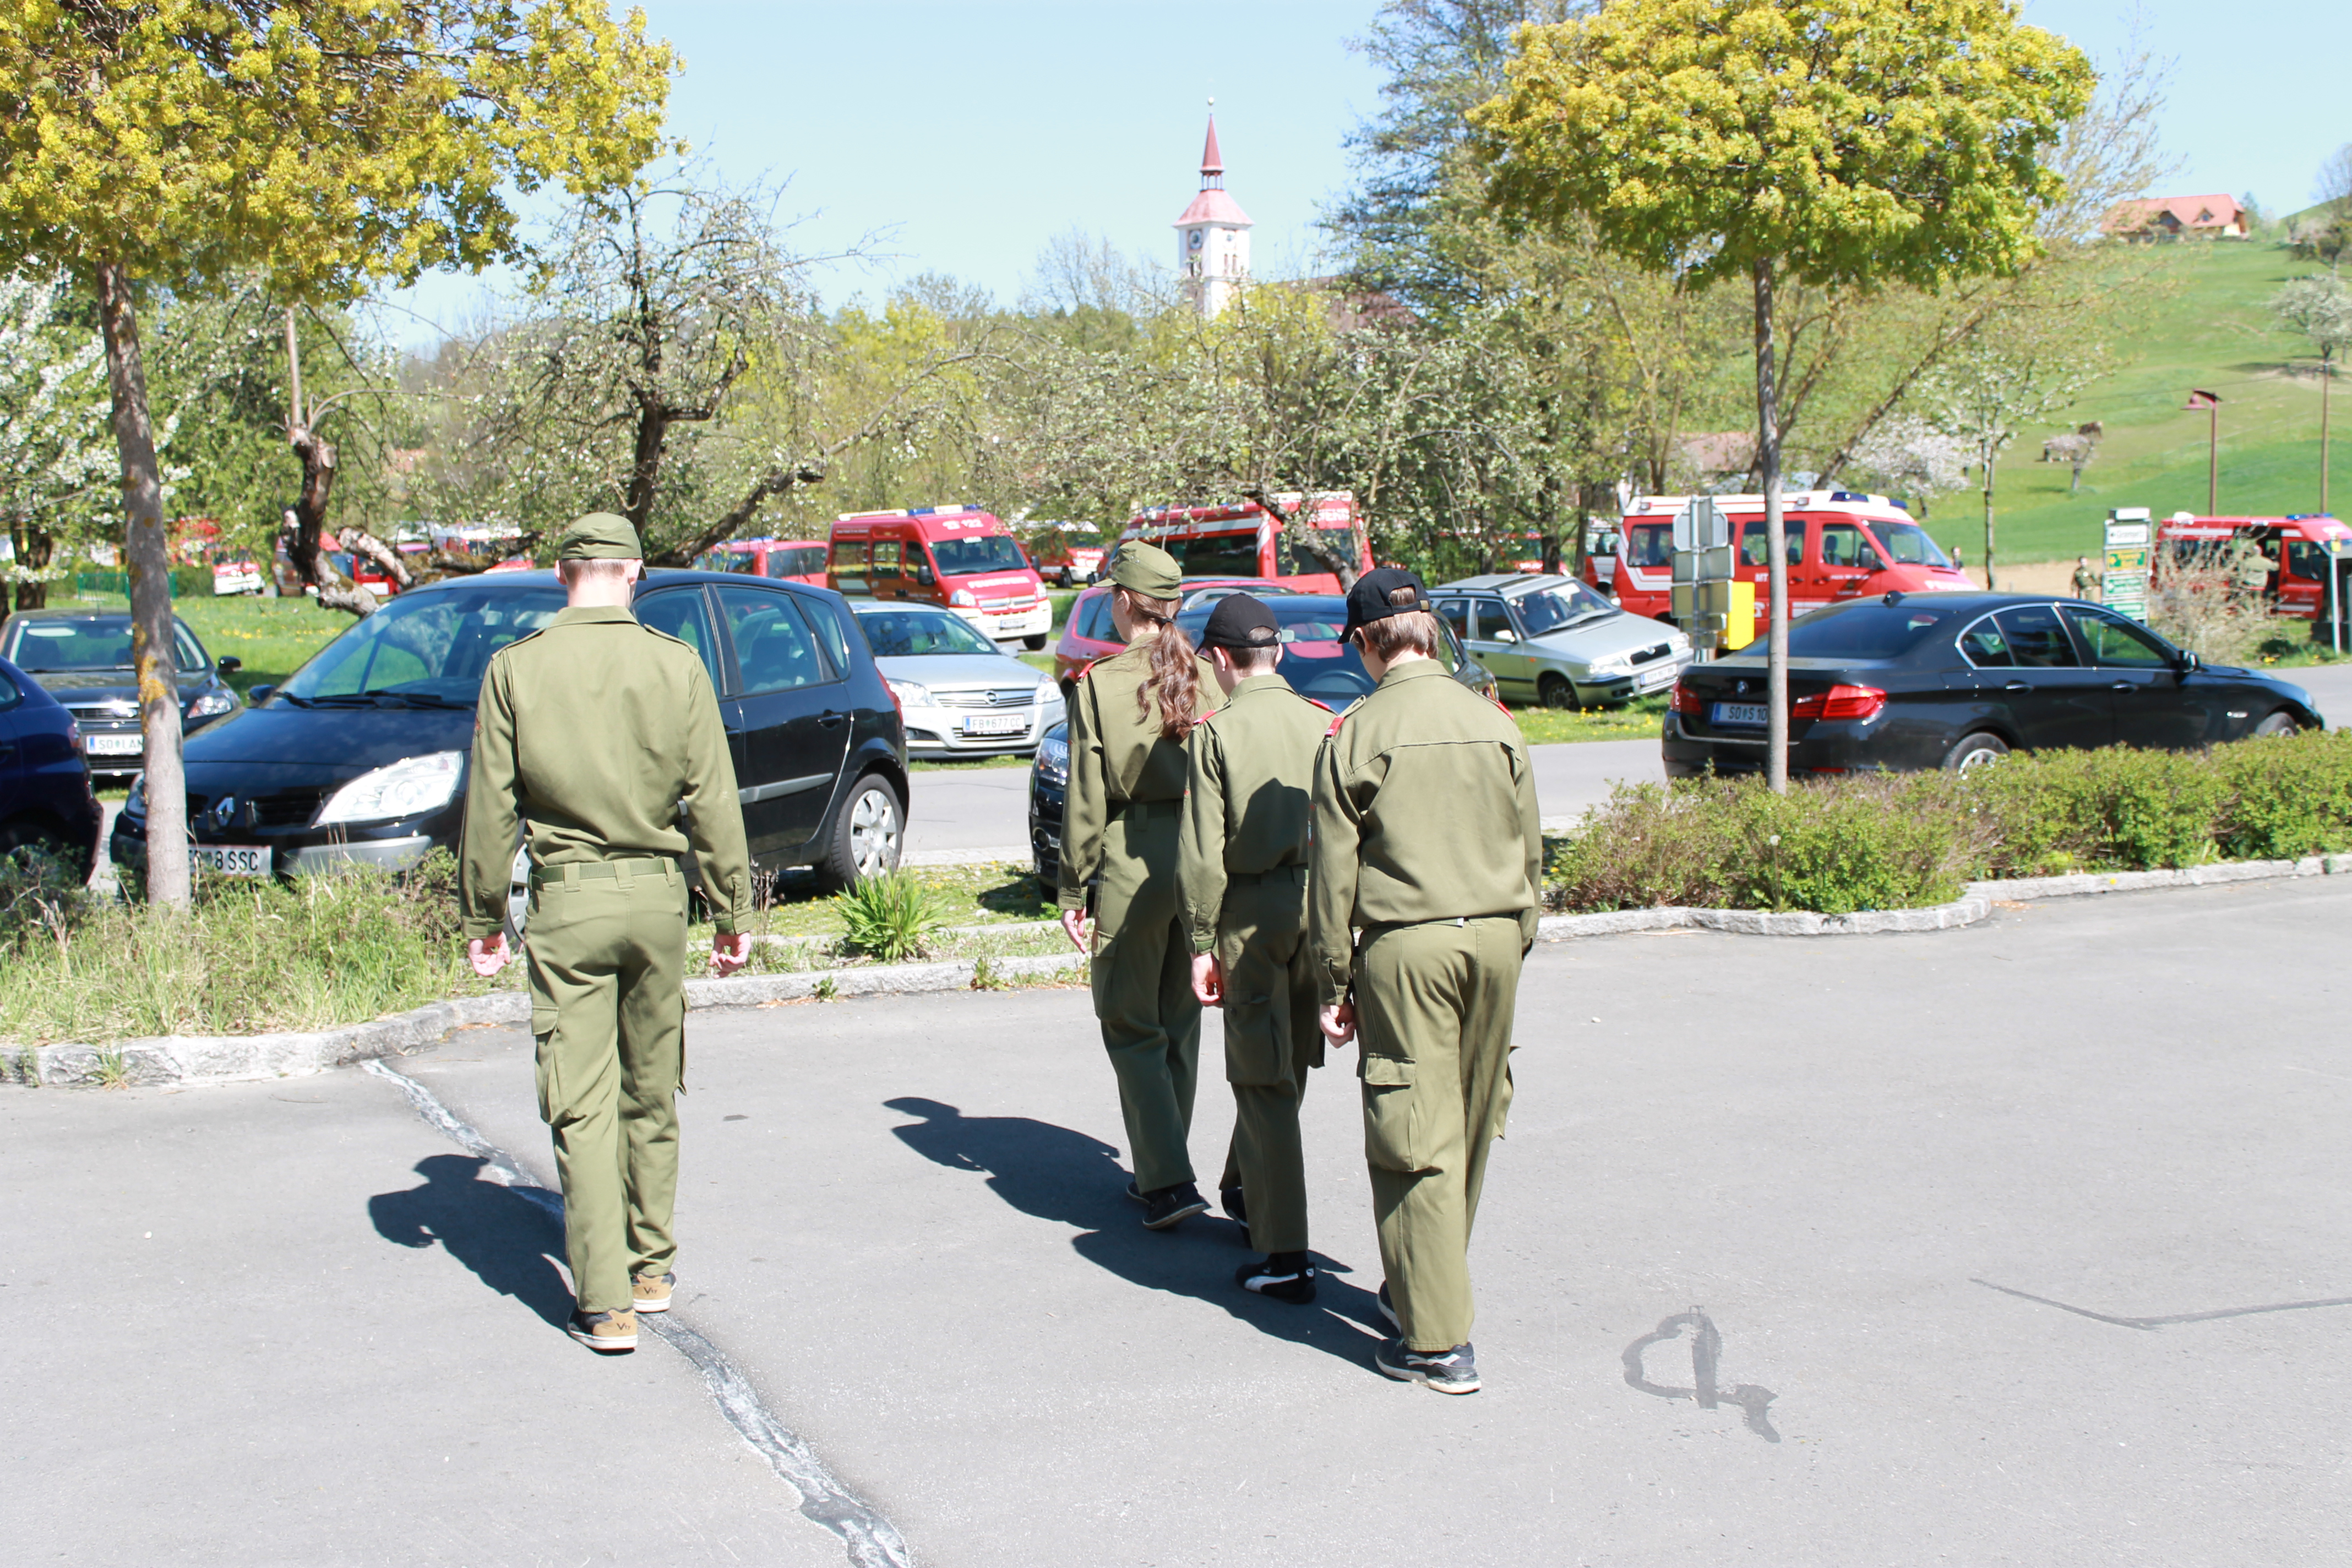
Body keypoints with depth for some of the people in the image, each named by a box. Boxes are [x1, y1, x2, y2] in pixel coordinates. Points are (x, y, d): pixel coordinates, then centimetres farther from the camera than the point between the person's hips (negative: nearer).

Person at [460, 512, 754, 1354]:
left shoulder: (515, 669, -4)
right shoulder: (675, 665, -2)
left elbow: (491, 807, -1)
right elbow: (713, 801, -1)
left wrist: (483, 919, 8)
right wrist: (732, 913, 7)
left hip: (566, 904, -2)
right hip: (657, 899, 2)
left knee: (581, 1105, 1)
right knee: (650, 1091, 16)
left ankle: (605, 1303, 0)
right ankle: (651, 1266, 27)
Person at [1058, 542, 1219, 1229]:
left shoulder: (1099, 684, -9)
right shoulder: (1210, 677, 2)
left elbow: (1087, 798, -8)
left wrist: (1074, 890, -1)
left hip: (1132, 865, -4)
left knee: (1131, 1026, 5)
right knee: (1180, 1024, 16)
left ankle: (1169, 1180, -5)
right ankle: (1160, 1175, 25)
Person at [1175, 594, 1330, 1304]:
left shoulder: (1216, 732, -7)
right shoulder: (1323, 725, 3)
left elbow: (1201, 853, -10)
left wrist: (1202, 944, -5)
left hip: (1251, 912, -4)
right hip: (1318, 905, 4)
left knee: (1265, 1081, 0)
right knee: (1286, 1067, 20)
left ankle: (1287, 1256, -1)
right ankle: (1246, 1189, 41)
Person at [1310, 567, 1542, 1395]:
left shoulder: (1355, 737, -6)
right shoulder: (1494, 723, 5)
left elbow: (1334, 874, -5)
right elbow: (1531, 853, 10)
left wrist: (1333, 985, 3)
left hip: (1407, 944, -5)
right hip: (1495, 934, 5)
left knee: (1416, 1138, -1)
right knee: (1470, 1131, 16)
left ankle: (1438, 1341, -1)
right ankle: (1420, 1290, 32)